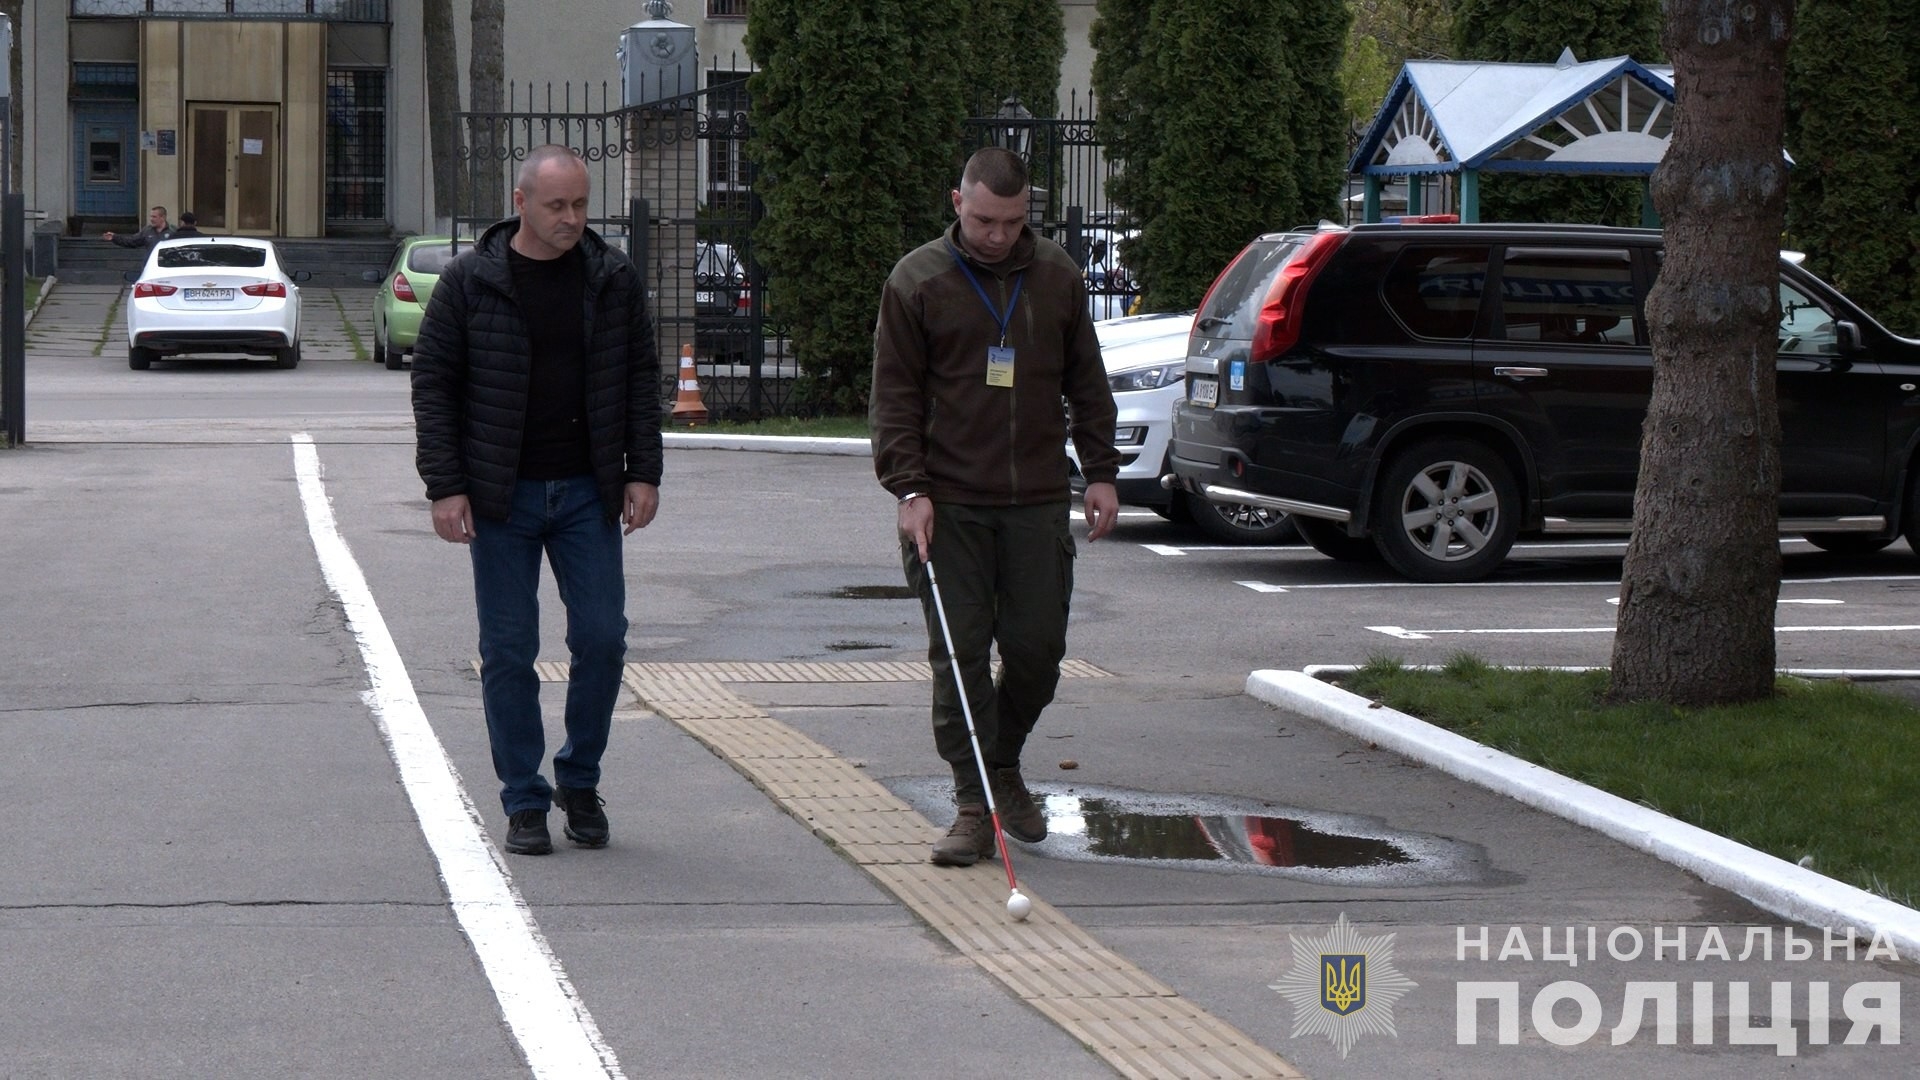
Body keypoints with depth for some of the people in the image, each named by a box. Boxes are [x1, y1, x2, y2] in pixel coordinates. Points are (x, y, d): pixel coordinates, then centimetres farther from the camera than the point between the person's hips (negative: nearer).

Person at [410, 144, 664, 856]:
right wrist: (445, 486, -9)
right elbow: (432, 383, -2)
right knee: (508, 651, 2)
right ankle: (524, 802, 11)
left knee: (602, 639, -1)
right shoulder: (469, 282, -4)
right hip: (501, 498, -2)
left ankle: (580, 782, 18)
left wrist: (642, 472, 2)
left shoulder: (613, 279, 4)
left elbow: (641, 378, 10)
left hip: (589, 494, 2)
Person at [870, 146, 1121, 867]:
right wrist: (909, 488, -11)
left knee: (1038, 648, 2)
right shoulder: (917, 281, 0)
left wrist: (1101, 473, 10)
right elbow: (895, 395, -1)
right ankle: (973, 807, 2)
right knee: (959, 656, -3)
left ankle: (1003, 765, 27)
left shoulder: (1057, 277, 8)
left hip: (1038, 502, 2)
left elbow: (1087, 383, 15)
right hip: (949, 506, -2)